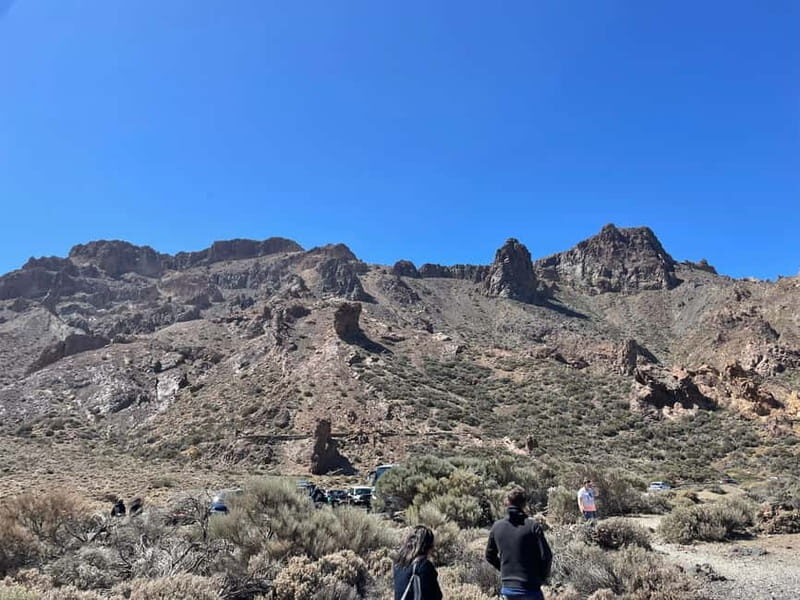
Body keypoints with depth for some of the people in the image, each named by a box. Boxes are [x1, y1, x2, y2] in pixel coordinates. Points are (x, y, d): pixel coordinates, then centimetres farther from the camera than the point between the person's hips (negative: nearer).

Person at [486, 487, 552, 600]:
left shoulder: (497, 527, 2)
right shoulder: (533, 526, -12)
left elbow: (490, 556, 12)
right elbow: (546, 556, -13)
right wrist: (542, 577, 4)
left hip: (506, 588, 4)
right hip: (529, 588, -4)